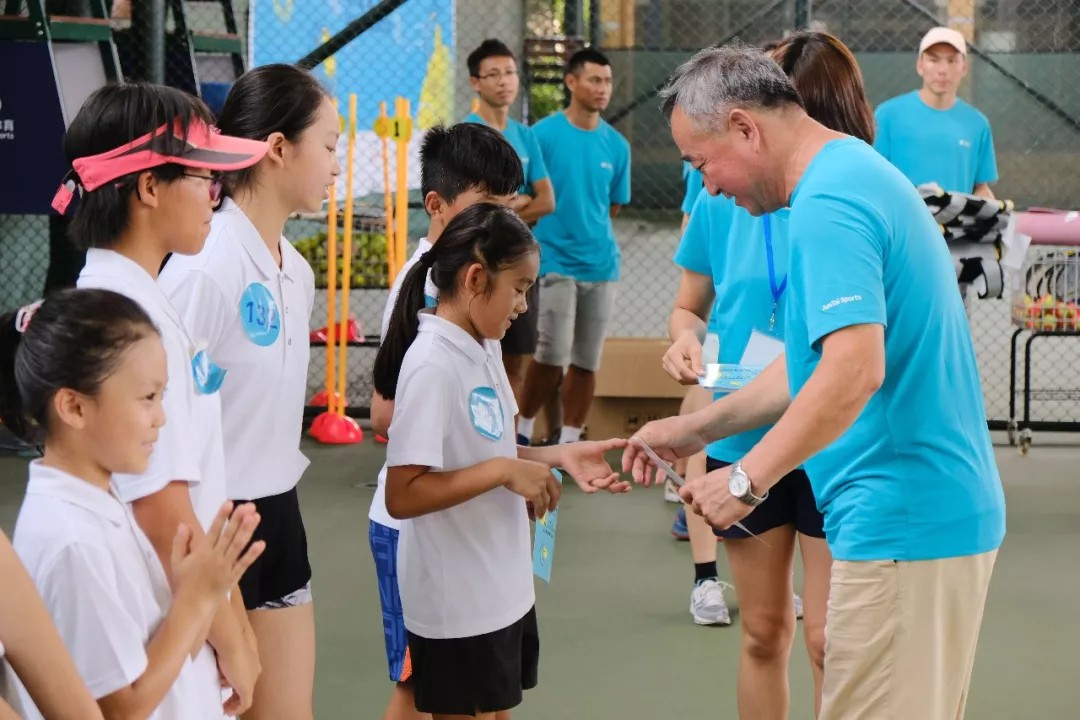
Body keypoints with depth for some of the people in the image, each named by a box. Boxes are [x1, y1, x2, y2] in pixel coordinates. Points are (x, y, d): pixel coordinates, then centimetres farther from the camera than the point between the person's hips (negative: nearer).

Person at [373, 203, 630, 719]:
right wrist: (504, 471, -24)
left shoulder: (484, 348, 5)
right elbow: (401, 496, -25)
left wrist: (557, 456, 2)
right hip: (457, 604, -9)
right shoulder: (431, 365, -22)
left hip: (502, 590, 9)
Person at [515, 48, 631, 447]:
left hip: (601, 262, 4)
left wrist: (587, 228, 10)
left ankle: (570, 441, 18)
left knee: (586, 360, 7)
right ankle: (523, 428, 10)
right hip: (555, 260, -4)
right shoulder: (543, 134, -6)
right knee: (553, 354, -10)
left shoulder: (617, 145, 7)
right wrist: (557, 227, -2)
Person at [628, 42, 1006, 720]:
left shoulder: (827, 206, -17)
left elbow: (854, 368, -29)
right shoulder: (860, 174, 16)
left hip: (901, 529, -10)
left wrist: (746, 480, -20)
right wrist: (697, 429, 22)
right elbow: (815, 360, 23)